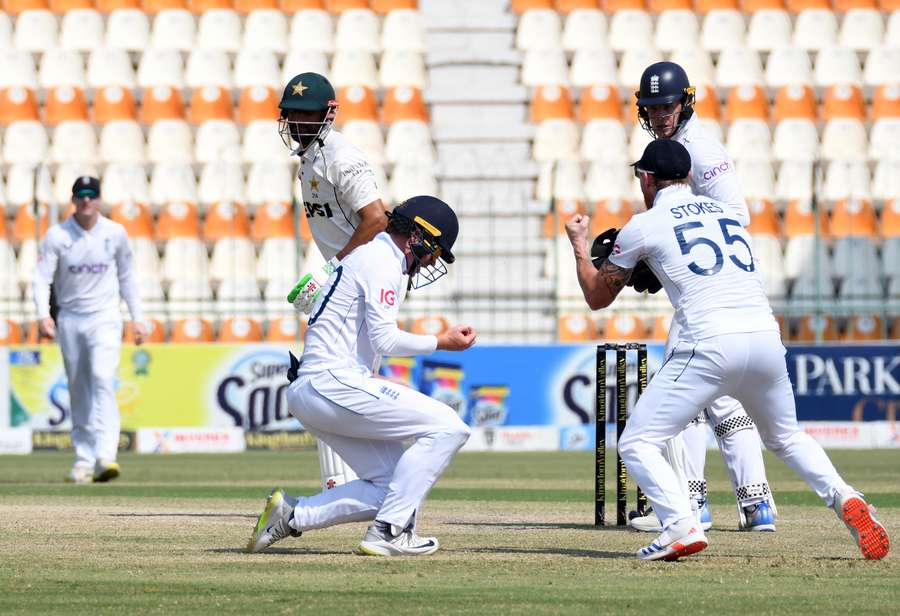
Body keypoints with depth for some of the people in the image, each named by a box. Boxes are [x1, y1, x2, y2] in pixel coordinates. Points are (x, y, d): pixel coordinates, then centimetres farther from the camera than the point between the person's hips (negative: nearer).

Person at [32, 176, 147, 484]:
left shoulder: (115, 233, 0)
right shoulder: (57, 235, -4)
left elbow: (126, 277, 11)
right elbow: (42, 277, -9)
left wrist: (137, 318, 8)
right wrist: (43, 314, -24)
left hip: (105, 319, -1)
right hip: (70, 320, 1)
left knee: (102, 379, -20)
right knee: (78, 390, 6)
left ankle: (105, 456, -29)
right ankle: (84, 459, 15)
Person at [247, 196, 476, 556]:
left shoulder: (367, 255, 25)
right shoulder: (383, 260, -7)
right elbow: (385, 339, -14)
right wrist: (441, 343, -4)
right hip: (334, 383, -10)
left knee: (390, 486, 8)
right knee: (447, 428, -13)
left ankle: (291, 516, 4)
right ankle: (388, 532, -15)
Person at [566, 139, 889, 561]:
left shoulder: (643, 226, 8)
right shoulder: (726, 211, 24)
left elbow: (597, 297, 18)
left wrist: (579, 245, 35)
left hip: (710, 345, -6)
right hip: (767, 337, 6)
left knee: (637, 443, 2)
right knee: (785, 437, 27)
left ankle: (682, 527, -19)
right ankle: (843, 498, 2)